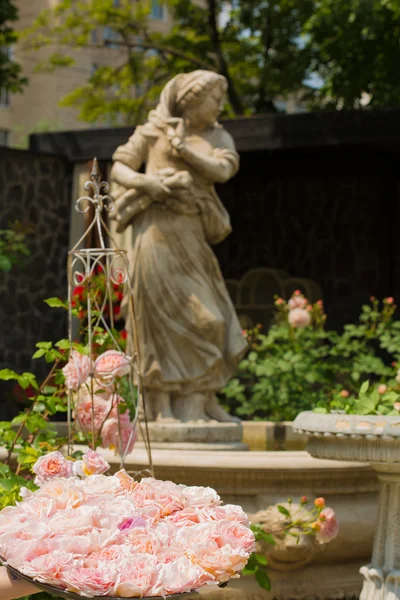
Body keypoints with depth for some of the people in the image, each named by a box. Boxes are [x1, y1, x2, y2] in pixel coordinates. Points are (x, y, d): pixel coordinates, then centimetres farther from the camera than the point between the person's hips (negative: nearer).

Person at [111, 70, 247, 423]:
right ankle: (162, 408, -6)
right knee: (162, 316, -9)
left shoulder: (218, 137, 14)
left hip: (192, 236, 5)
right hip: (159, 230, -5)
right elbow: (118, 169, 2)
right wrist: (145, 182, -17)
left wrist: (184, 149, -10)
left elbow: (223, 170, -5)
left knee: (207, 317, 2)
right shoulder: (154, 130, 5)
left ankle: (201, 403, 9)